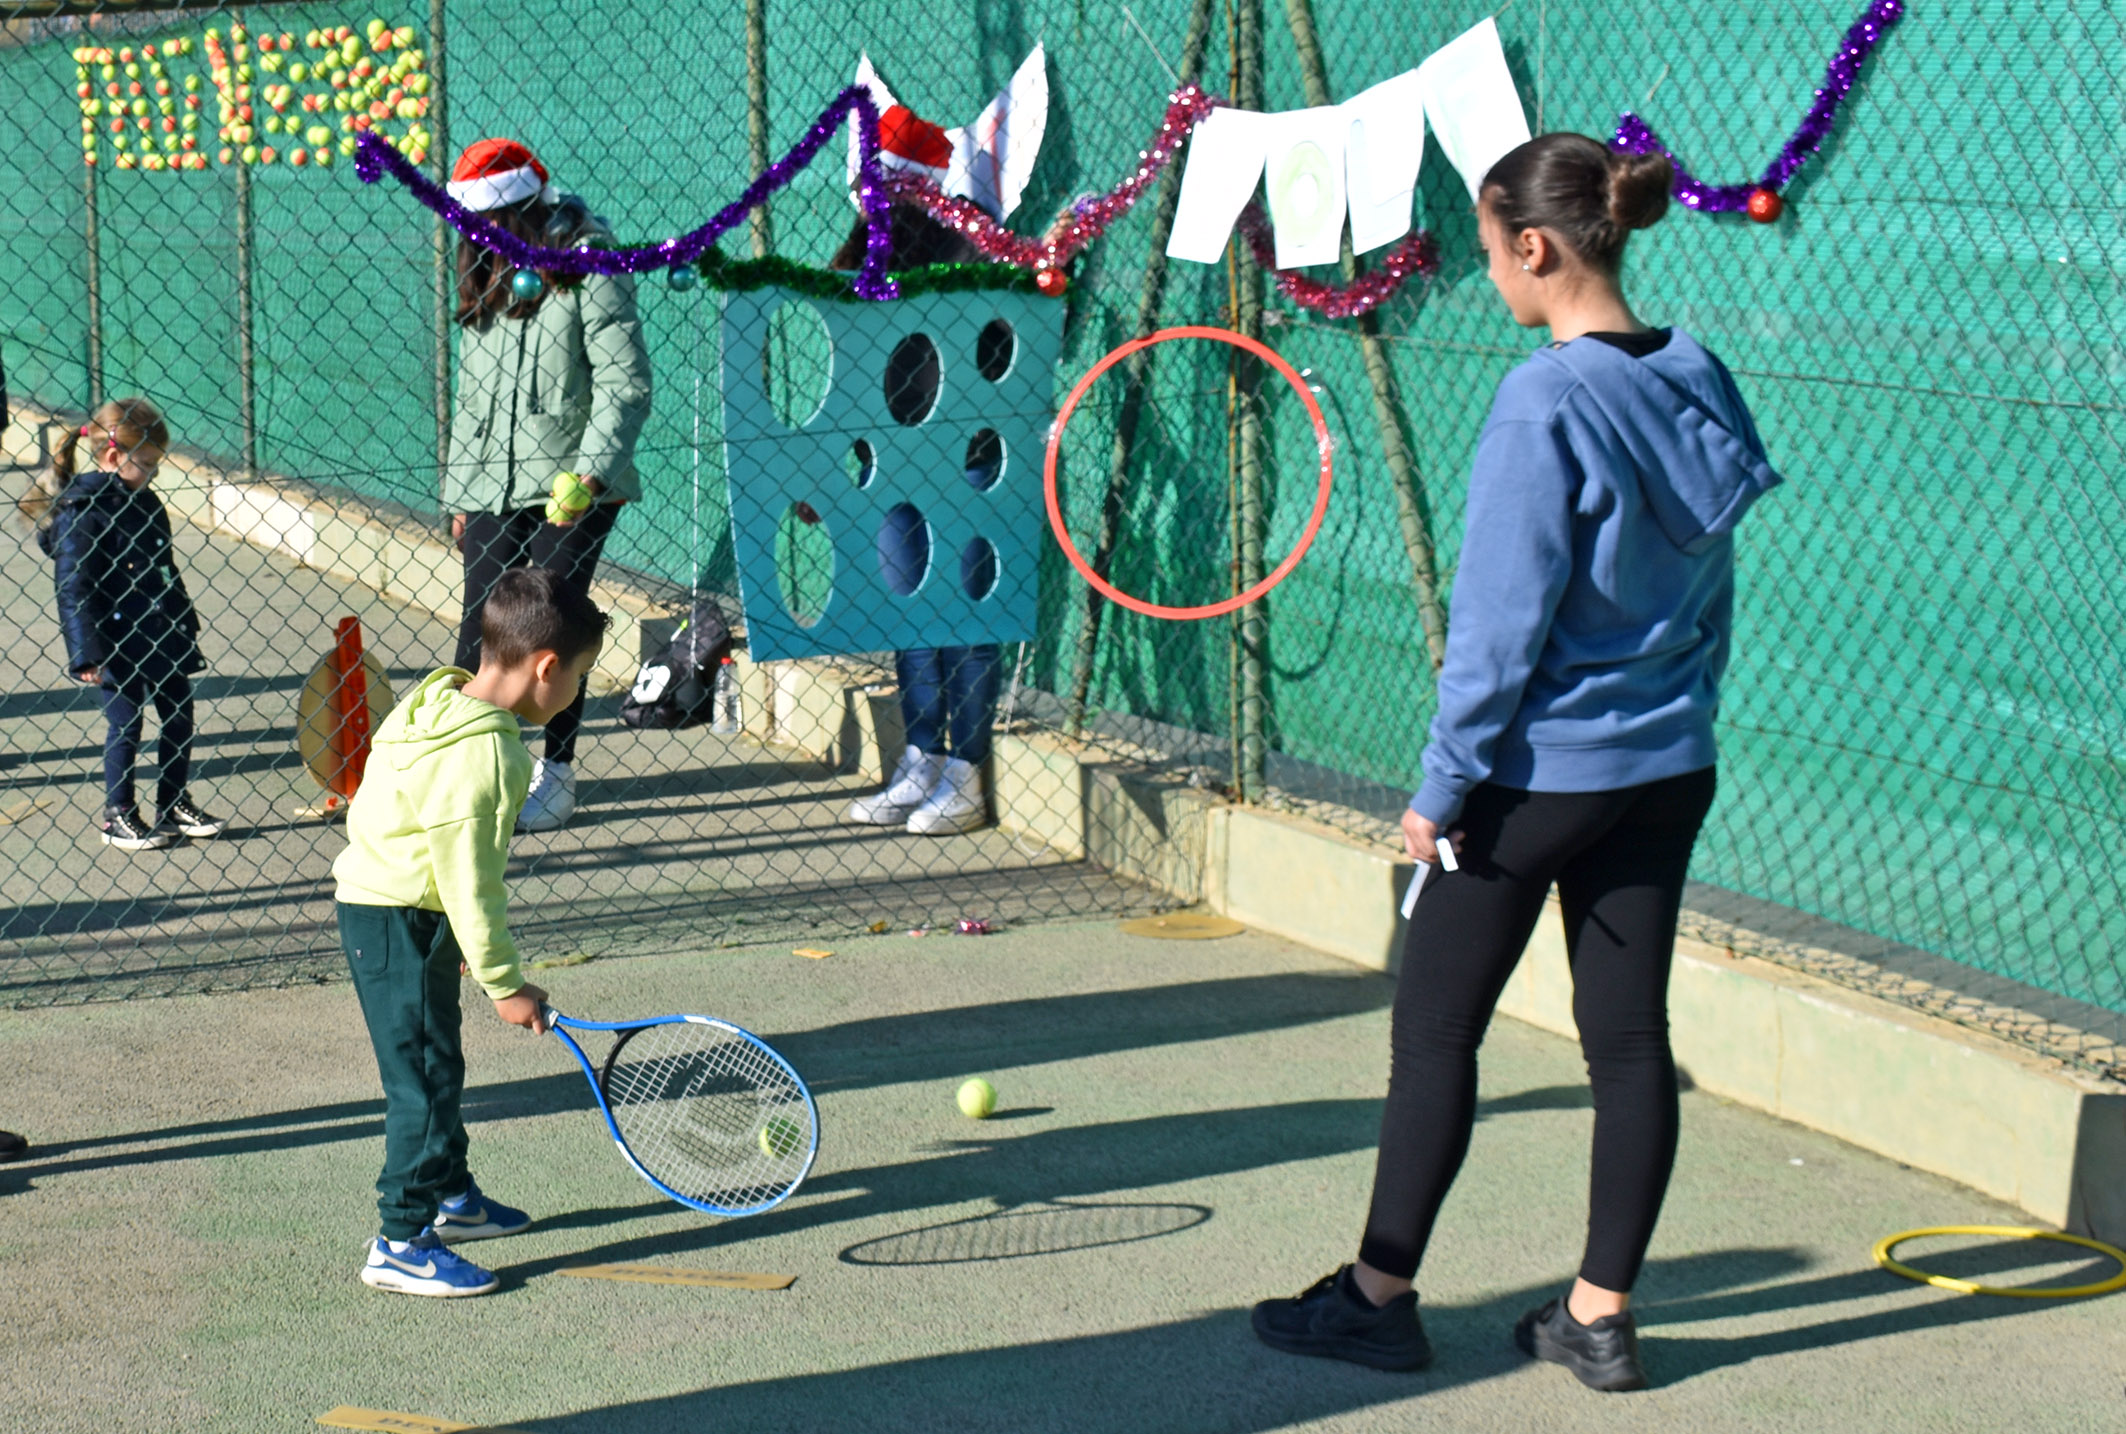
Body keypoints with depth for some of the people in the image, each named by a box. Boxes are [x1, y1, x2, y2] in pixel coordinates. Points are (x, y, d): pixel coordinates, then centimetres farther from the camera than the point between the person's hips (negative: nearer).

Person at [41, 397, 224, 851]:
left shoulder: (144, 500, 8)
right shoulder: (81, 510, -16)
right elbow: (72, 589, -18)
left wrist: (185, 623, 19)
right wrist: (87, 654, -21)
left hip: (162, 635, 7)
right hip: (118, 640, -7)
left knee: (180, 717, 13)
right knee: (126, 725, 2)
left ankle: (176, 804, 28)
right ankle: (118, 816, 17)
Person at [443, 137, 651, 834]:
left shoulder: (588, 272, -7)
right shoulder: (488, 284, 15)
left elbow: (626, 382, -13)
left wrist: (589, 470, -22)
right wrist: (460, 493, 17)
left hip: (571, 492, -5)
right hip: (492, 491, 5)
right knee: (481, 630, -2)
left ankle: (556, 775, 12)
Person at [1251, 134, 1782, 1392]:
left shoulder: (1548, 402, -19)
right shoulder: (1698, 385, 3)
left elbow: (1503, 619, -18)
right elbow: (1710, 590, 12)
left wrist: (1445, 781, -11)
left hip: (1540, 771, -7)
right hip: (1667, 770, 7)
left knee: (1437, 1029, 7)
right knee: (1631, 1037, 10)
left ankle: (1381, 1296, 17)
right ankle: (1601, 1316, 18)